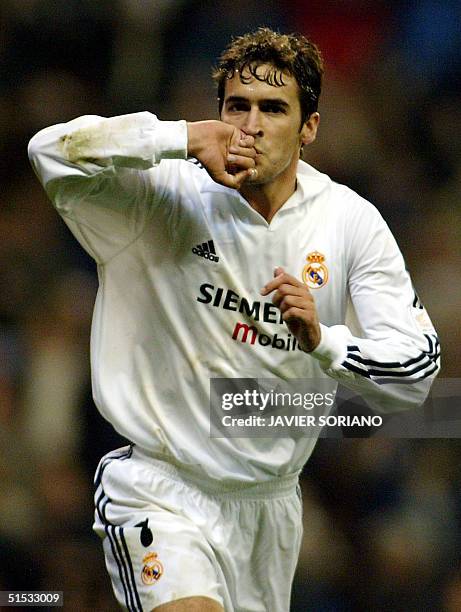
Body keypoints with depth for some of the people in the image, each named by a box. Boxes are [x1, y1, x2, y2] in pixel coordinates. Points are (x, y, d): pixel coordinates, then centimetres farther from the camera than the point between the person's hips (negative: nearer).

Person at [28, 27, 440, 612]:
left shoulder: (351, 220, -1)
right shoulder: (163, 192, -9)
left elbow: (416, 371, -4)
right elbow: (53, 152, -25)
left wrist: (321, 341, -23)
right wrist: (184, 138, -30)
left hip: (271, 501, 5)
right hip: (161, 491, -5)